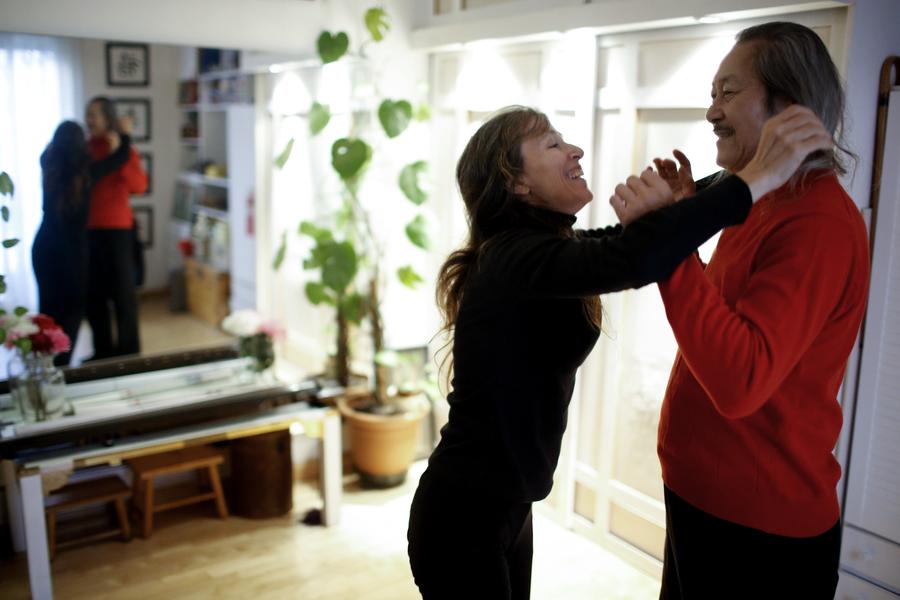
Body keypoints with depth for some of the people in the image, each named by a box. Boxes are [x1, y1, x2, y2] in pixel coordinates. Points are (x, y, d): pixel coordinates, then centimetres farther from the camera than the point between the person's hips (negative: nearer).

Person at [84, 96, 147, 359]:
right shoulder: (84, 149, 9)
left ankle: (128, 353, 11)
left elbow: (139, 185, -20)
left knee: (122, 293, 1)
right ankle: (102, 350, 23)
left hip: (117, 231, -5)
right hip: (88, 231, 5)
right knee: (92, 294, 10)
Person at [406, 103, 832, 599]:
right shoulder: (521, 258, -25)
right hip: (463, 516, -9)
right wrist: (758, 178, -37)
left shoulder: (530, 251, 4)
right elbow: (633, 259, -43)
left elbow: (621, 247, 14)